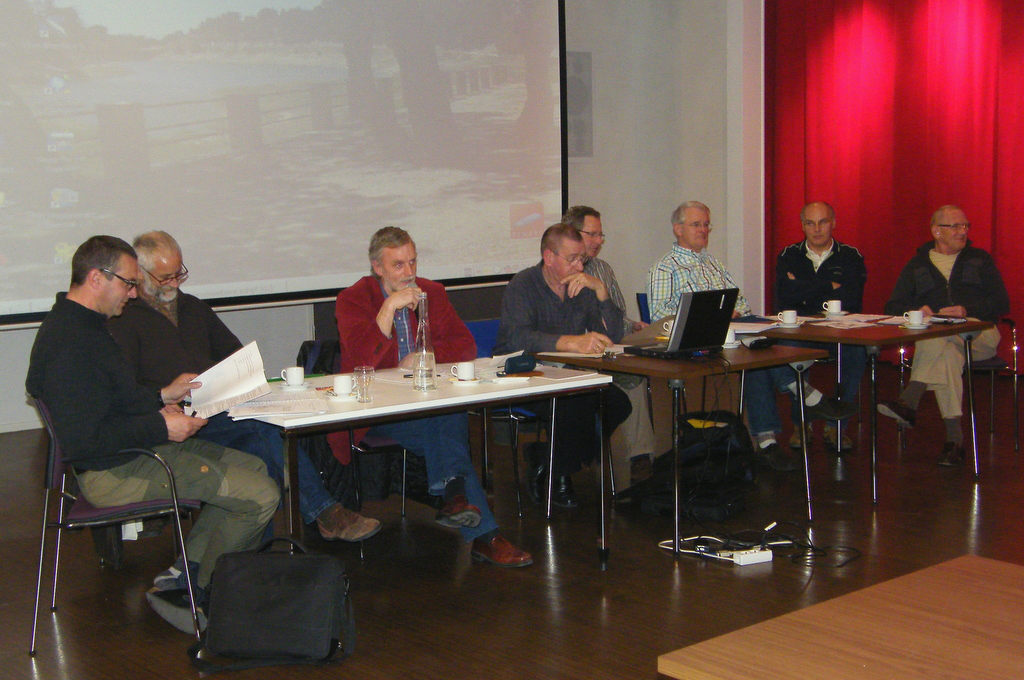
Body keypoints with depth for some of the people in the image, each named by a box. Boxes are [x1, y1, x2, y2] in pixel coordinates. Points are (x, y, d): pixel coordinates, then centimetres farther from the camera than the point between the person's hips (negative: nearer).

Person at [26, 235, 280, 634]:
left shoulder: (81, 324, 12)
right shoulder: (70, 344, -23)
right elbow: (82, 439, -28)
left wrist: (162, 396, 14)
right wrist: (161, 428, -22)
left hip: (138, 449, 11)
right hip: (113, 472, -11)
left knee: (253, 466, 16)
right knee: (261, 496, -15)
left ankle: (180, 576, 11)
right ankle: (193, 595, 2)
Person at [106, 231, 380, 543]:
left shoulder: (192, 307, 25)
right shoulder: (122, 320, 2)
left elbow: (233, 351, 32)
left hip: (220, 410, 6)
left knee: (259, 446, -29)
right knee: (265, 423, -29)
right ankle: (324, 512, -24)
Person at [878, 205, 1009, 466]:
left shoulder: (980, 260, 20)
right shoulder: (916, 266, 21)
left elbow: (1001, 302, 7)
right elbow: (893, 307, 15)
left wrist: (967, 311, -11)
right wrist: (915, 312, -8)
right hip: (933, 335, 1)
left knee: (939, 339, -38)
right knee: (947, 353, -38)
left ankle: (910, 400, -50)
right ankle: (954, 439, -46)